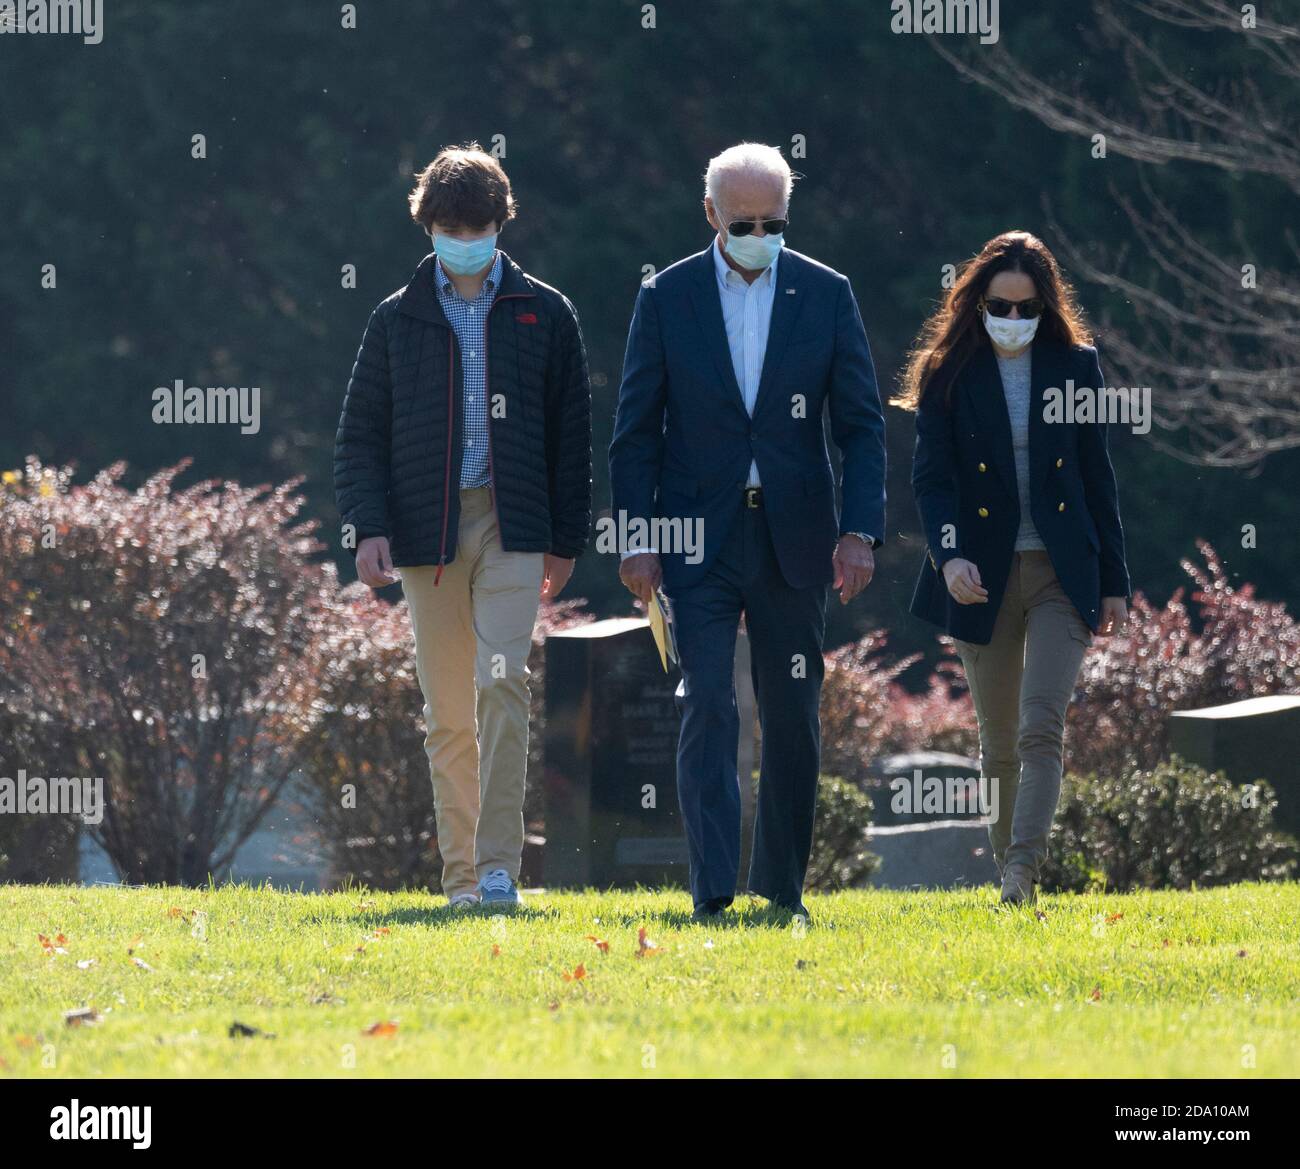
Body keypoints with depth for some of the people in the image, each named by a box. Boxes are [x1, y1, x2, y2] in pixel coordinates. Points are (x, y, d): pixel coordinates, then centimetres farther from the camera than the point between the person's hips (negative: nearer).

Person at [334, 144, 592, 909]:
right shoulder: (398, 321, 9)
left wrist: (567, 540, 6)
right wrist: (369, 526, -4)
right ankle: (461, 871, 12)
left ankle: (499, 868, -18)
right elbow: (361, 435, 9)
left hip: (511, 528, -2)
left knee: (502, 685, -16)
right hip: (427, 529, 2)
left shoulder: (544, 314, 7)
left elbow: (572, 434, 10)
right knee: (448, 711, 5)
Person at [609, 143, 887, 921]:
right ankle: (713, 892, -15)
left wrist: (860, 530, -8)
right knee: (709, 706, -12)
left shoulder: (826, 295, 3)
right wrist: (636, 538, -5)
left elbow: (862, 424, 3)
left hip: (794, 536, 2)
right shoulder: (667, 298, 1)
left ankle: (782, 888, 17)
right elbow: (637, 431, 3)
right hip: (700, 536, -2)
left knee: (793, 718, 6)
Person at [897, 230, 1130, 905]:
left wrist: (1113, 581, 7)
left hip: (1061, 572, 0)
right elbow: (932, 475, -6)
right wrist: (949, 555, -23)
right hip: (984, 575, 0)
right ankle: (1006, 867, 19)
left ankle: (1023, 870, -23)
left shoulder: (1075, 365, 5)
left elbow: (1098, 477, 8)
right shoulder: (948, 372, 1)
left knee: (1042, 726, -16)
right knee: (999, 743, 7)